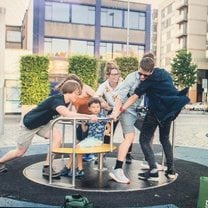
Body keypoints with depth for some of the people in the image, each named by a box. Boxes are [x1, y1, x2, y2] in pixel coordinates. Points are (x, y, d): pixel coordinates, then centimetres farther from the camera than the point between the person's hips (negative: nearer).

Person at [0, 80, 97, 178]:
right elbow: (67, 114, -54)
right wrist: (88, 116, -56)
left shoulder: (66, 101, -9)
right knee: (20, 152, 7)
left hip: (43, 123, 7)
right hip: (30, 123, -7)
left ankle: (46, 167, -10)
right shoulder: (57, 100, -35)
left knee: (57, 136, -20)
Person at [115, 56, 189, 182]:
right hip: (170, 110, 8)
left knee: (144, 140, 2)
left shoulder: (149, 80, -13)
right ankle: (171, 170, 22)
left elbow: (134, 97, -16)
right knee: (165, 139, 22)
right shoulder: (164, 72, 8)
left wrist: (119, 111, -15)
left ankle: (153, 171, -8)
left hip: (156, 111, -8)